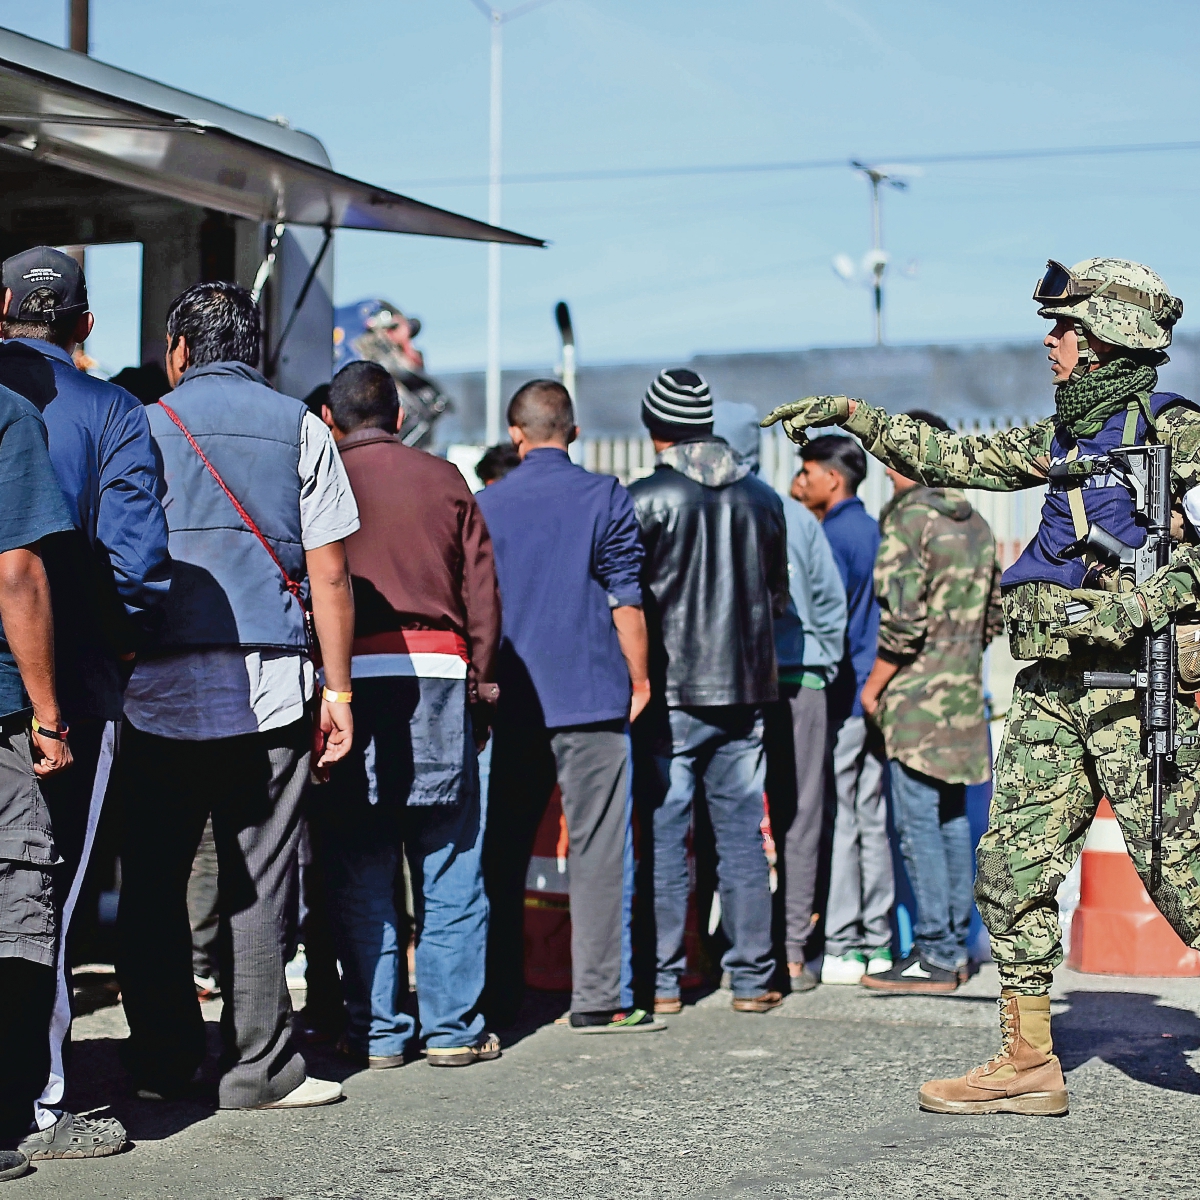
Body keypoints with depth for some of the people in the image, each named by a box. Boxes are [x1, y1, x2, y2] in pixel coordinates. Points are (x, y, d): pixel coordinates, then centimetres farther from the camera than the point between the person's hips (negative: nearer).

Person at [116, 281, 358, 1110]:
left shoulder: (144, 428, 5)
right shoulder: (299, 428, 7)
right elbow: (330, 573, 2)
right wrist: (338, 690, 7)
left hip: (158, 690, 0)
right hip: (271, 687, 0)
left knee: (152, 882, 10)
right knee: (258, 884, 4)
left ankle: (162, 1061, 15)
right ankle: (258, 1067, 5)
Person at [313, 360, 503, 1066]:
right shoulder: (444, 480, 10)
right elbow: (483, 590, 7)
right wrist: (480, 684, 12)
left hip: (350, 671, -1)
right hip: (438, 669, 1)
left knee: (360, 865, 5)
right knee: (449, 859, 6)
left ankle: (376, 1031, 7)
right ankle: (454, 1028, 8)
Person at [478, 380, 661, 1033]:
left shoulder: (485, 505, 6)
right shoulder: (603, 496, -2)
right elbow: (626, 600, -4)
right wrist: (639, 682, 6)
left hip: (509, 702, 3)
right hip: (591, 697, -3)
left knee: (503, 851, 10)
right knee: (597, 849, 0)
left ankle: (500, 995, 13)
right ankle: (598, 997, -3)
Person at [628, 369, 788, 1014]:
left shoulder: (646, 498, -8)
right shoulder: (762, 496, 7)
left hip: (670, 690, -4)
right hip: (745, 688, 4)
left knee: (663, 833, 2)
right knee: (741, 834, 7)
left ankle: (663, 979, 4)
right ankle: (751, 978, 10)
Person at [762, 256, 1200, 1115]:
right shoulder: (1062, 434, 17)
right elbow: (952, 458, 26)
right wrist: (850, 415, 25)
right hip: (1053, 686, 8)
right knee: (1011, 866, 5)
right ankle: (1028, 1062, 11)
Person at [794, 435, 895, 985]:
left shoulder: (831, 538, -11)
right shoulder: (876, 533, 14)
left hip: (840, 696, -8)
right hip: (875, 694, 8)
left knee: (835, 820, -5)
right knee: (872, 818, 9)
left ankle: (840, 945, -4)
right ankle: (875, 942, 12)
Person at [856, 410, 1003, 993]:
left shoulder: (907, 518, -12)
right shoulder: (975, 523, 13)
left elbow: (902, 618, -18)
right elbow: (993, 614, 18)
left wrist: (873, 684, -8)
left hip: (916, 698, -8)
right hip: (964, 694, 8)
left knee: (919, 823, -5)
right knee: (953, 819, 12)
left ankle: (934, 956, -4)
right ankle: (955, 947, 17)